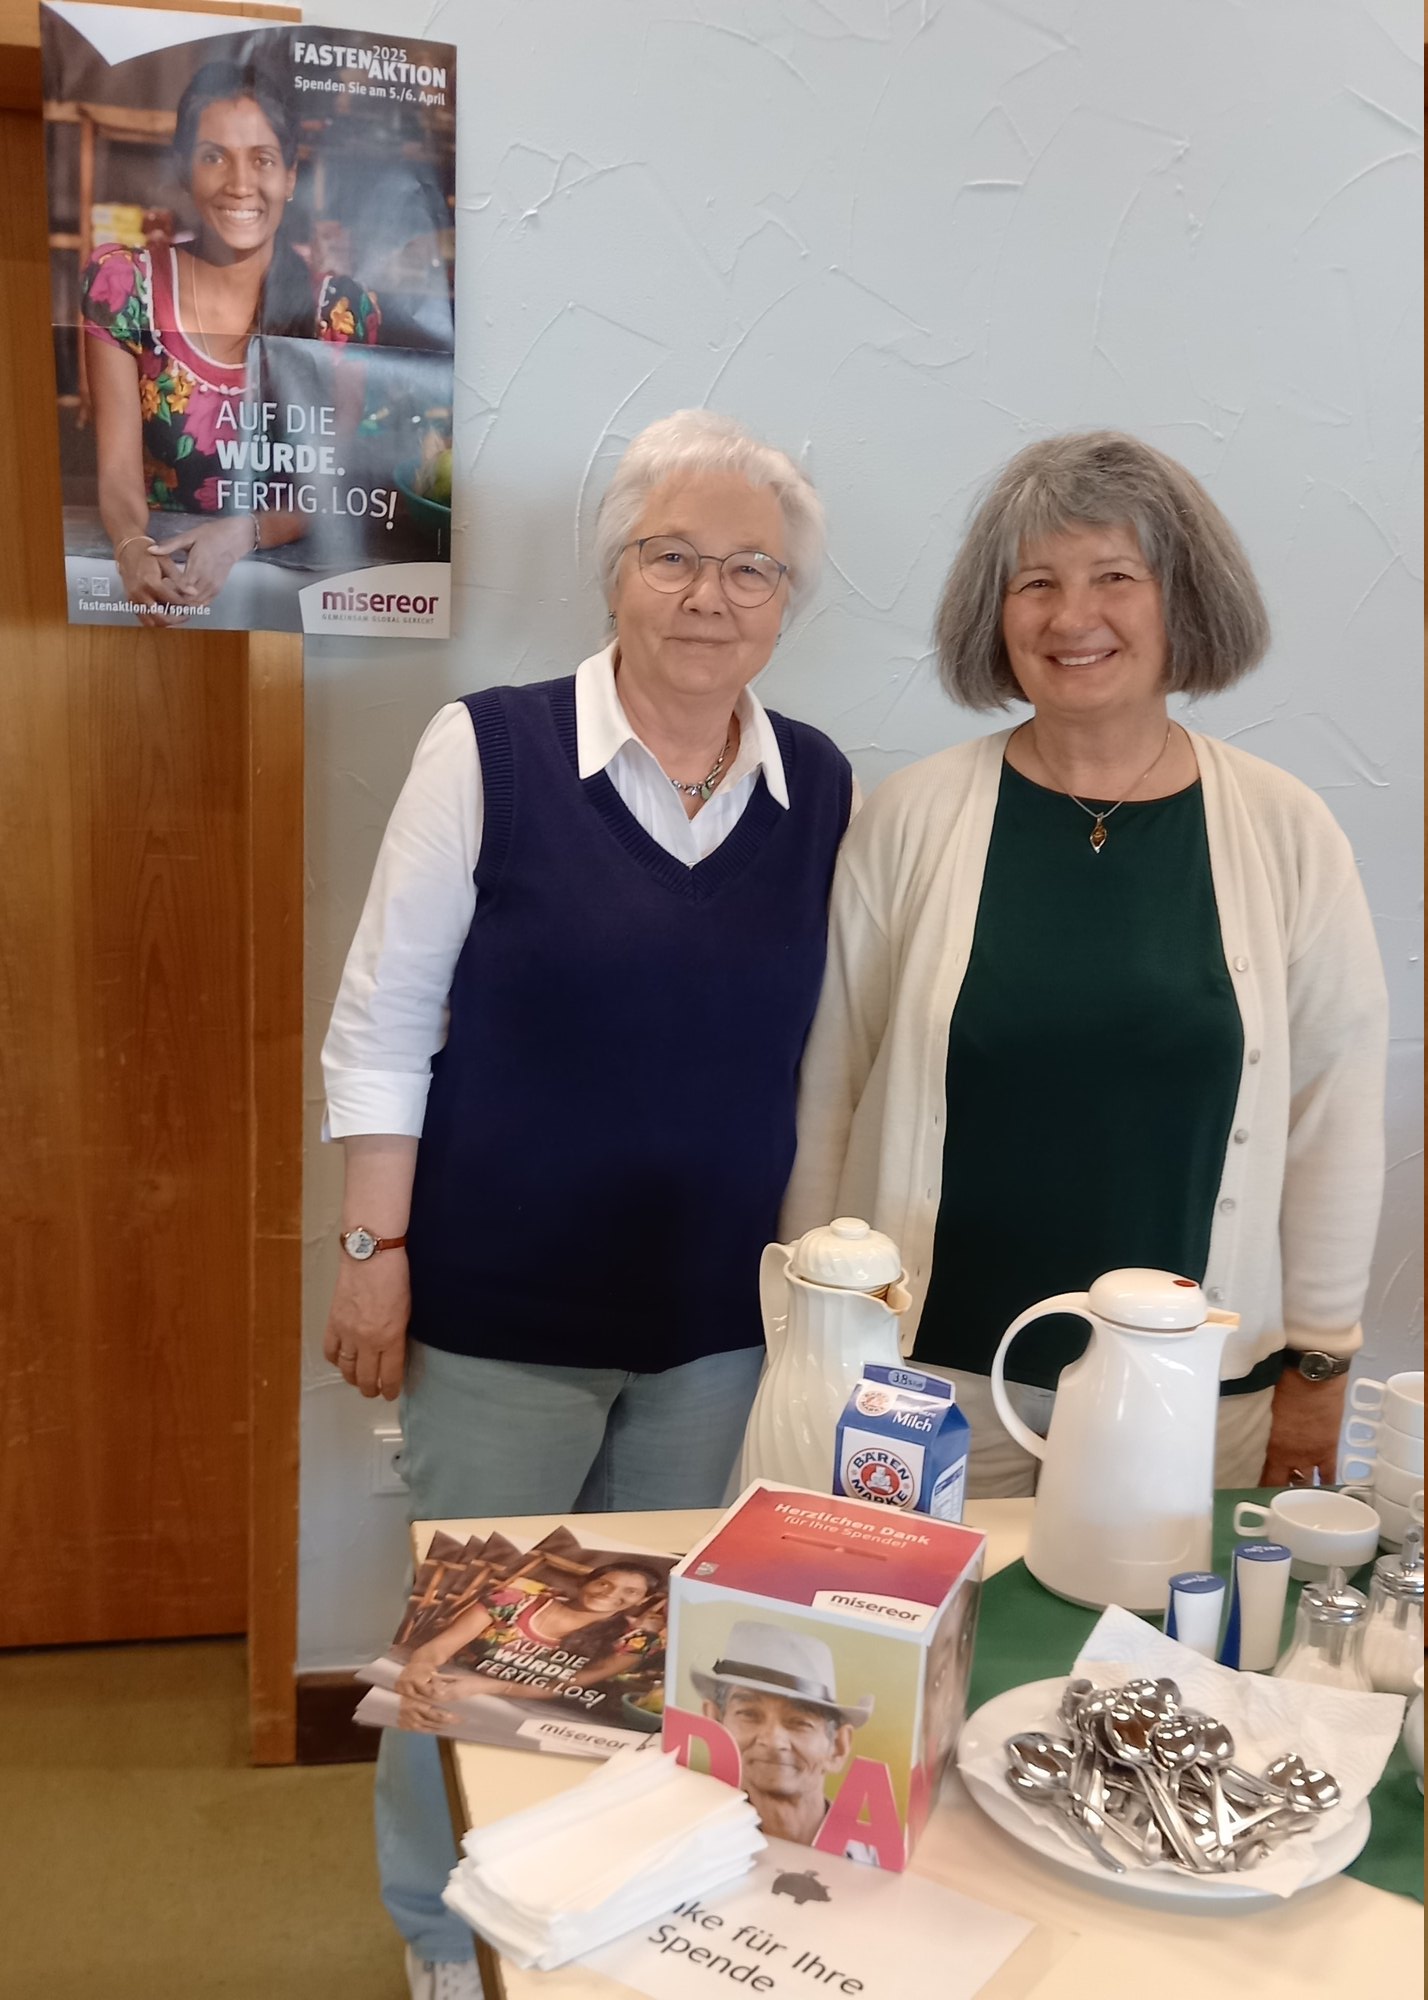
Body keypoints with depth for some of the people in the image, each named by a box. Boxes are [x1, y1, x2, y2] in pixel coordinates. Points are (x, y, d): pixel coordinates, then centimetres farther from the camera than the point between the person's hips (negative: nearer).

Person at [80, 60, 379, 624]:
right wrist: (133, 550, -30)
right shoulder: (123, 285, -1)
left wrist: (244, 534, -23)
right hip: (157, 568, 0)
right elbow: (118, 471, -6)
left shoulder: (340, 308, -2)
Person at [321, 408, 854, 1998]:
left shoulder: (823, 790, 0)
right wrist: (375, 1250, -9)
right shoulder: (489, 750, -10)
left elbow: (822, 1047, 7)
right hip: (504, 1304, -3)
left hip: (719, 1314, 3)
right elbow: (382, 1027, -7)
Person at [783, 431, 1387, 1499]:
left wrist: (1317, 1370, 3)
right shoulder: (915, 815, -5)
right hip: (934, 1372, 0)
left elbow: (1333, 1120, 1)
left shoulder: (1287, 833, -2)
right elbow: (830, 1093, -1)